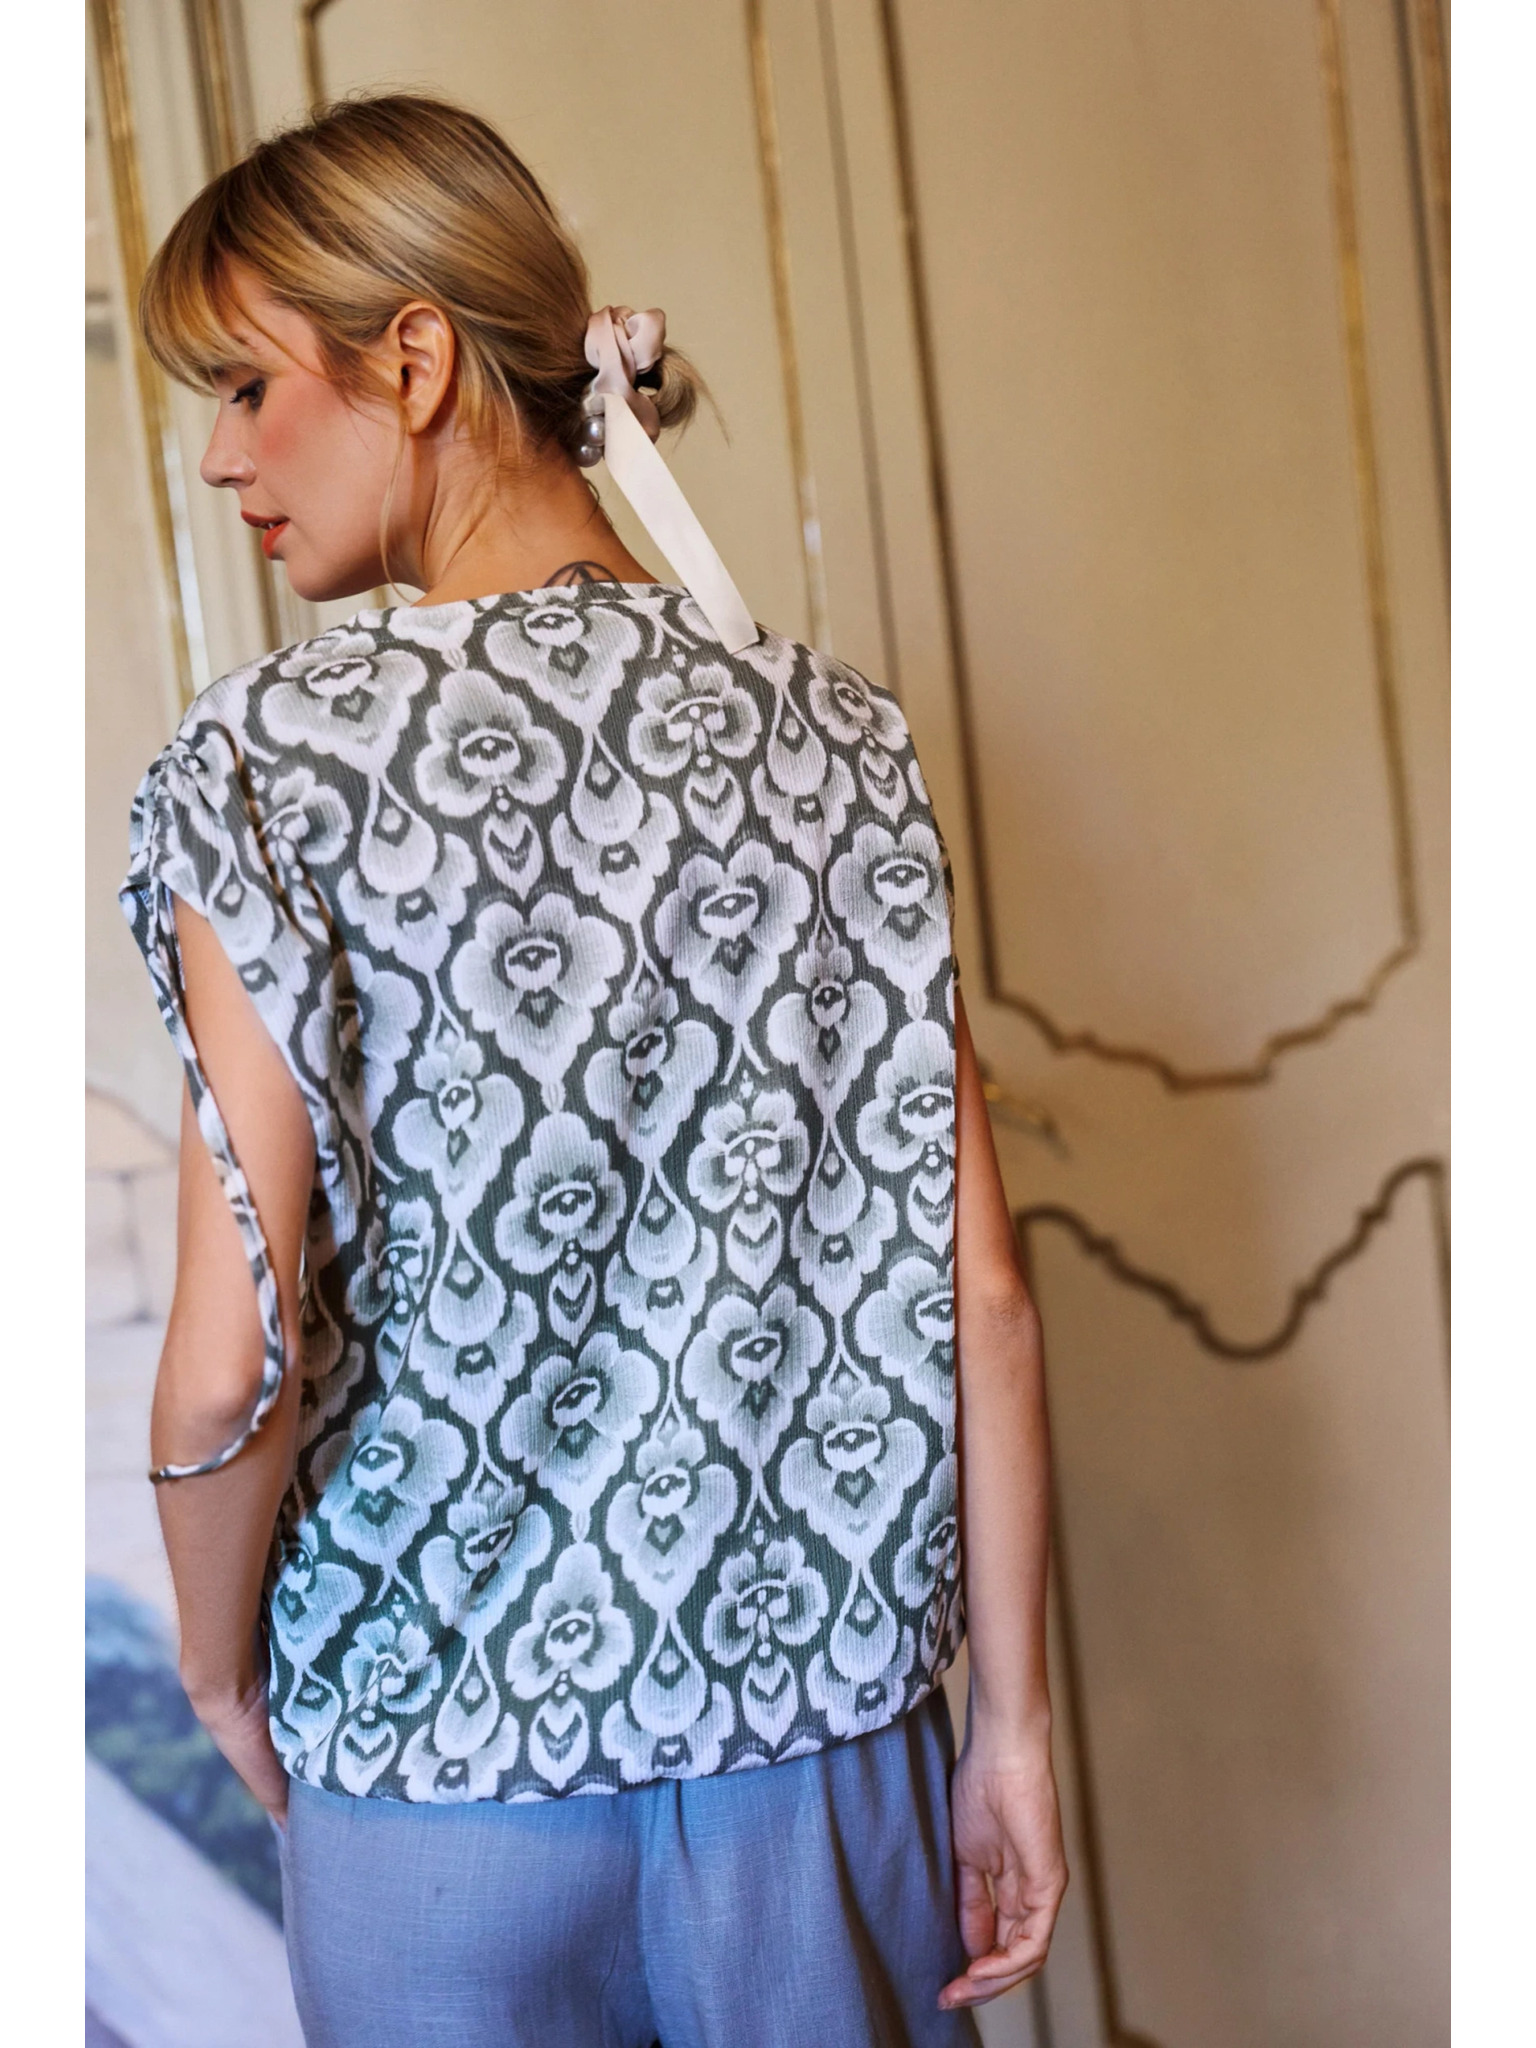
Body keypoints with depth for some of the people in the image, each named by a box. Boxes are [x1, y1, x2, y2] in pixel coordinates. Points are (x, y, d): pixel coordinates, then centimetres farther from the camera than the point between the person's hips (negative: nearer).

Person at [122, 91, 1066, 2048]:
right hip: (823, 1709, 3)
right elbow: (977, 1289, -5)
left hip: (443, 1752, -2)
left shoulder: (271, 757, -14)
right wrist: (1013, 1717, 5)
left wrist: (218, 1661, 2)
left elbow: (230, 1371, -18)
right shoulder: (836, 731, -4)